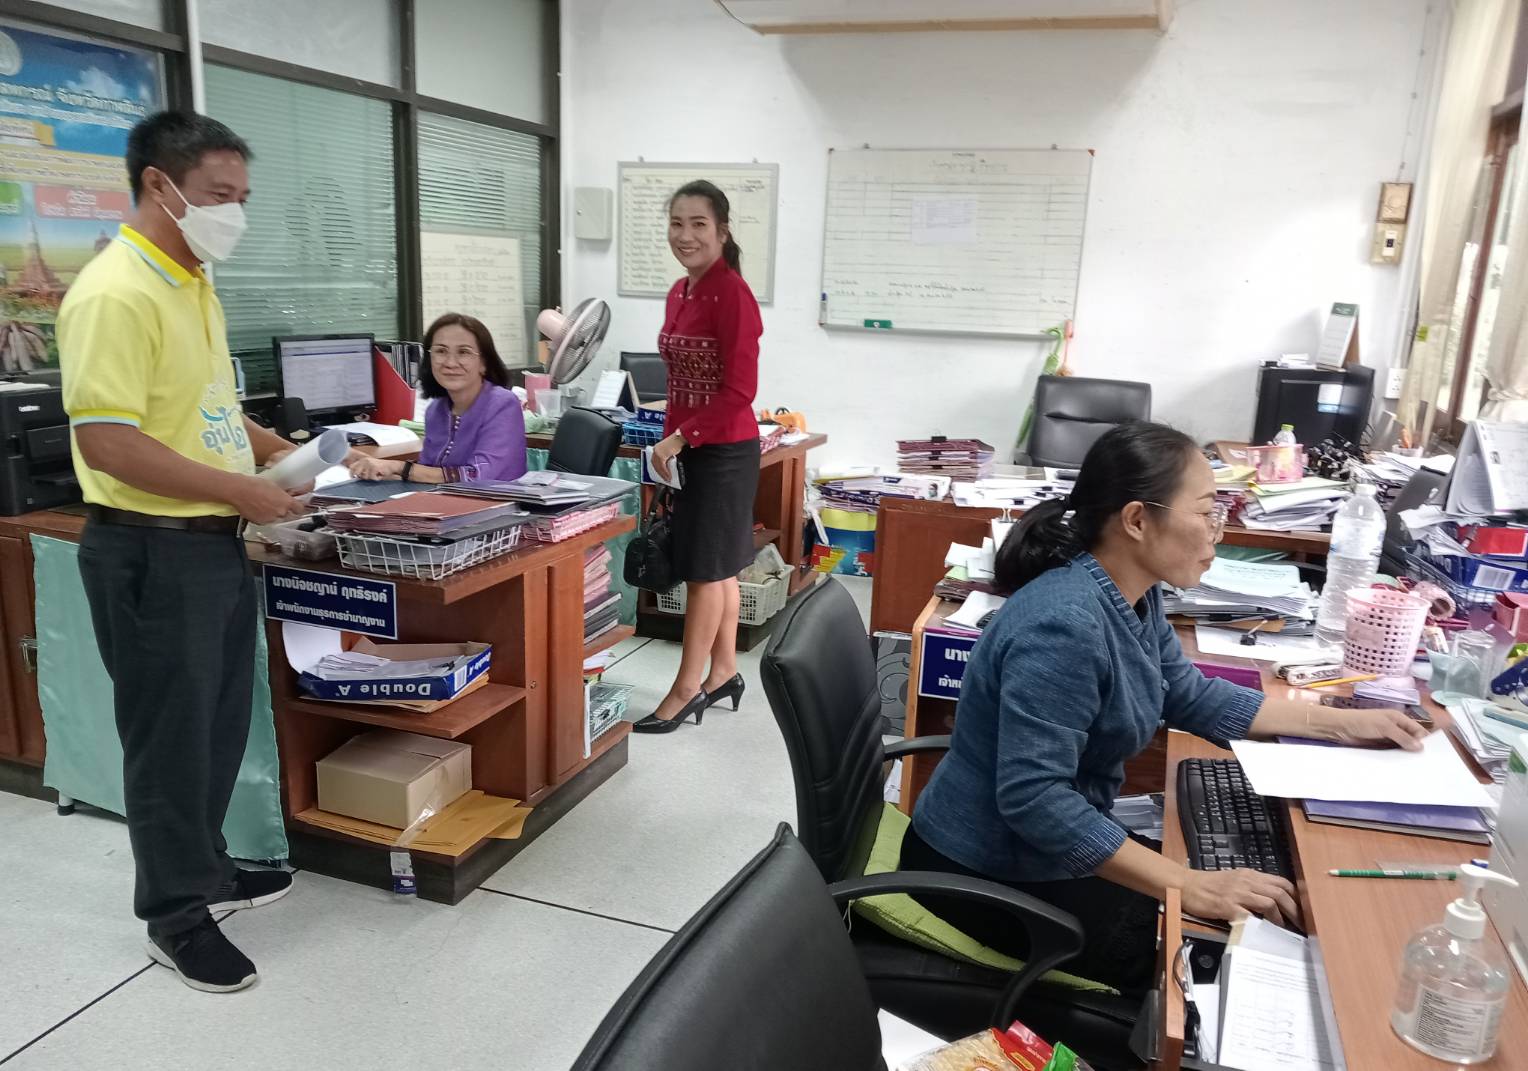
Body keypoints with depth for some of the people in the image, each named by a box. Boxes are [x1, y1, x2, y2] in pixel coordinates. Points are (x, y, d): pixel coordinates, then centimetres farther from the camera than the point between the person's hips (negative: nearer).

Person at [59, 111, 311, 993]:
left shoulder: (195, 284, 12)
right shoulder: (116, 292, -19)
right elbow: (106, 442, -25)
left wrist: (275, 449, 8)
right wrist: (239, 489, -21)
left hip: (216, 543, 9)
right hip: (152, 553, -9)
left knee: (220, 726, 19)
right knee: (171, 737, 4)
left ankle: (205, 867, 38)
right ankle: (178, 914, 21)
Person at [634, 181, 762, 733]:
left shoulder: (732, 294, -17)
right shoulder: (679, 292, 9)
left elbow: (739, 390, -20)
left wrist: (682, 437, -17)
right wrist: (669, 440, 9)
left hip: (724, 450, -8)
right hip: (688, 447, 8)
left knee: (705, 569, 1)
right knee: (717, 566, 16)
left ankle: (686, 690, 12)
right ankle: (724, 673, 28)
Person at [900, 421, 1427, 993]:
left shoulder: (1133, 597, -1)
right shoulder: (1065, 624, -31)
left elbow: (1192, 698, 13)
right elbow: (1034, 799, -34)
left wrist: (1344, 723, 9)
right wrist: (1190, 888, -31)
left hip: (1043, 849, 9)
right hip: (986, 874, -9)